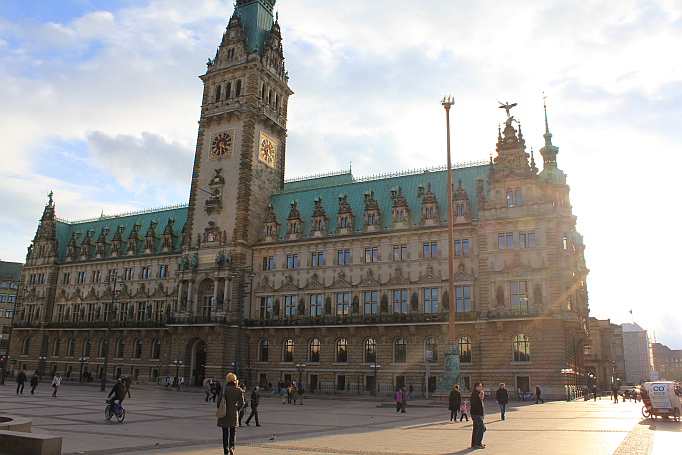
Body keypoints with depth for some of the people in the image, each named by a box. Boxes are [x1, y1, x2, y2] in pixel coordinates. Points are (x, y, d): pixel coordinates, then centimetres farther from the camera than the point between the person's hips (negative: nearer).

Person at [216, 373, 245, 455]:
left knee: (225, 433, 10)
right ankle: (231, 446, -6)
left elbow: (219, 401, -8)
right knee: (233, 432, 15)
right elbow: (241, 403, 0)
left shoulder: (224, 389, -9)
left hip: (224, 414, -1)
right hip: (234, 414, 1)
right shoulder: (239, 390, -2)